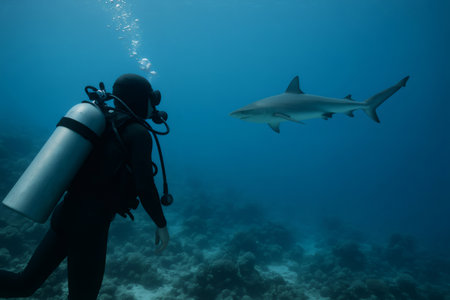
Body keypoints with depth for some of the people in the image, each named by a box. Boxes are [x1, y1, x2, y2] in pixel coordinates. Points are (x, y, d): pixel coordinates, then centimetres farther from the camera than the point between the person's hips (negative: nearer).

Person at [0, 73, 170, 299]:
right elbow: (145, 187, -18)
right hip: (89, 224, -8)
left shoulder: (104, 124, 14)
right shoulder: (139, 133, -11)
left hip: (67, 213, 8)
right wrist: (162, 225, -7)